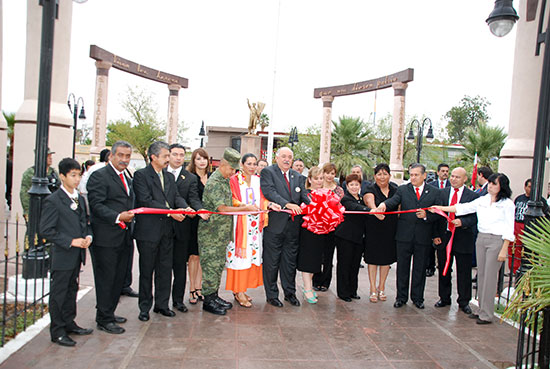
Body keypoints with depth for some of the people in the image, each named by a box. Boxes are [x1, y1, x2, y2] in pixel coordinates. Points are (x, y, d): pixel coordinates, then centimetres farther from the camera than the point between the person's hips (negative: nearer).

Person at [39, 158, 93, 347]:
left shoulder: (80, 198, 11)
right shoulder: (53, 201, -12)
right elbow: (46, 230, -16)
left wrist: (88, 236, -1)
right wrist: (70, 241, -20)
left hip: (77, 254, 7)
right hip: (62, 256, -7)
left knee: (72, 290, 18)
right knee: (58, 293, 4)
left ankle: (69, 324, 32)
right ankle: (57, 331, 16)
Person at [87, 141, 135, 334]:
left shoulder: (127, 179, 18)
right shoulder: (99, 176, -9)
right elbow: (96, 205, -17)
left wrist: (129, 218, 13)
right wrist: (118, 217, -26)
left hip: (124, 237, 8)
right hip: (105, 238, -8)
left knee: (119, 278, 15)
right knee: (105, 279, 1)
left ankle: (108, 313, 30)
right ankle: (103, 320, 13)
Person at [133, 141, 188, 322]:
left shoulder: (169, 177, 16)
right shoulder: (141, 175, -6)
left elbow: (176, 196, 8)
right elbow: (146, 200, -16)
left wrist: (185, 207, -14)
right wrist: (170, 211, -20)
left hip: (167, 230, 6)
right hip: (148, 230, -6)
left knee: (165, 269, 11)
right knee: (146, 270, 6)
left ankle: (162, 304, 23)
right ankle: (145, 307, 19)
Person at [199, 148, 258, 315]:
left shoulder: (225, 180, 12)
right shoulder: (214, 182, -17)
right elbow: (222, 208, -21)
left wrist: (239, 205, 2)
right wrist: (246, 209, -16)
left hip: (222, 232, 9)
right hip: (211, 233, -9)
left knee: (219, 264, 14)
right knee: (211, 265, -2)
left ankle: (214, 295, 25)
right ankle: (208, 301, 8)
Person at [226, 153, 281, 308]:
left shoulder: (258, 180, 15)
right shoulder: (234, 179, 0)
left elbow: (262, 198, 15)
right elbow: (231, 200, -6)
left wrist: (270, 204, -5)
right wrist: (245, 206, -20)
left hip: (255, 223, 5)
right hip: (240, 221, -5)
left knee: (252, 253, 4)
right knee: (240, 254, -5)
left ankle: (242, 289, 15)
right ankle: (238, 291, 4)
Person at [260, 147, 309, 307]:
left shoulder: (296, 175, 16)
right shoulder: (267, 172, -3)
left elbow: (304, 195, 9)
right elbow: (269, 192, -17)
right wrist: (287, 204, -28)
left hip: (293, 225, 5)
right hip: (275, 224, -5)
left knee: (290, 261, 15)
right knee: (272, 261, 5)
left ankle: (290, 292, 29)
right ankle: (271, 295, 19)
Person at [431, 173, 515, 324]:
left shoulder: (507, 204, -4)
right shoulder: (482, 200, 9)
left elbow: (509, 229, -6)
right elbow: (463, 208, 7)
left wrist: (504, 250, -11)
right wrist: (441, 208, 0)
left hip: (497, 241, -5)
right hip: (481, 238, 5)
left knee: (490, 277, -3)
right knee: (481, 275, 10)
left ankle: (486, 314, 5)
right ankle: (481, 309, 21)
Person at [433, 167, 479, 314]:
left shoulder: (473, 196, -1)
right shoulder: (442, 193, 7)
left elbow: (475, 217, -6)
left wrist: (462, 222, -23)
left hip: (463, 238, -2)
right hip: (444, 236, 3)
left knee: (464, 272, 7)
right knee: (443, 270, 13)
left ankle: (464, 302, 23)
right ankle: (444, 298, 28)